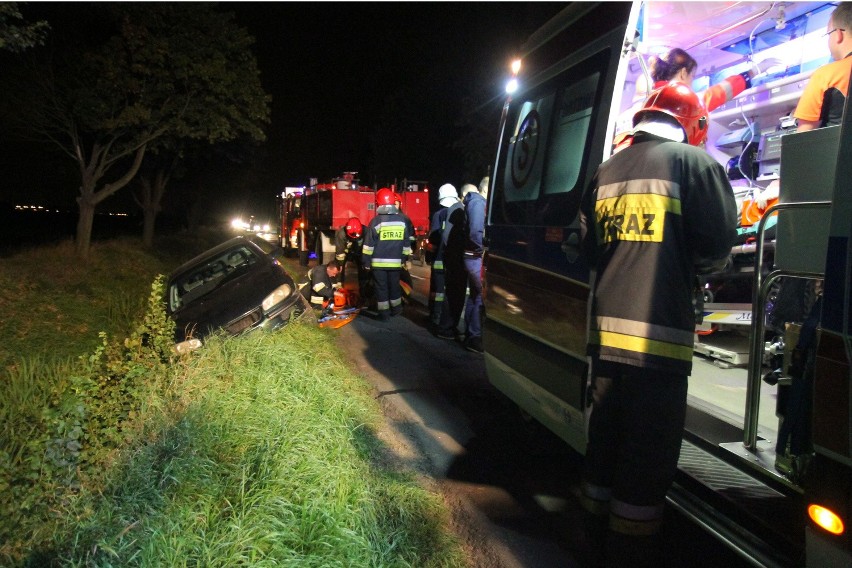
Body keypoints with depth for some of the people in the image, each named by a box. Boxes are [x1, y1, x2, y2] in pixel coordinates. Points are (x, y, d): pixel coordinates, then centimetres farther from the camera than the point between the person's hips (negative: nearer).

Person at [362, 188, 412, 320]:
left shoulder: (376, 221, -11)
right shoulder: (402, 220, 2)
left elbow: (369, 244, -9)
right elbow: (407, 242, 10)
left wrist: (366, 262, -2)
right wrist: (405, 258, 20)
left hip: (378, 262, -4)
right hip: (395, 262, 4)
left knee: (381, 287, 4)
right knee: (394, 285, 18)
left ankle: (384, 313, 6)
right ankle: (396, 309, 29)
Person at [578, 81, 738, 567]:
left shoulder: (606, 172, 15)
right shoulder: (694, 162, -2)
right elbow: (718, 242, -6)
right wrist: (691, 269, 13)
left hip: (606, 331, 7)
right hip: (658, 336, -6)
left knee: (604, 450, 17)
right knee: (647, 464, 3)